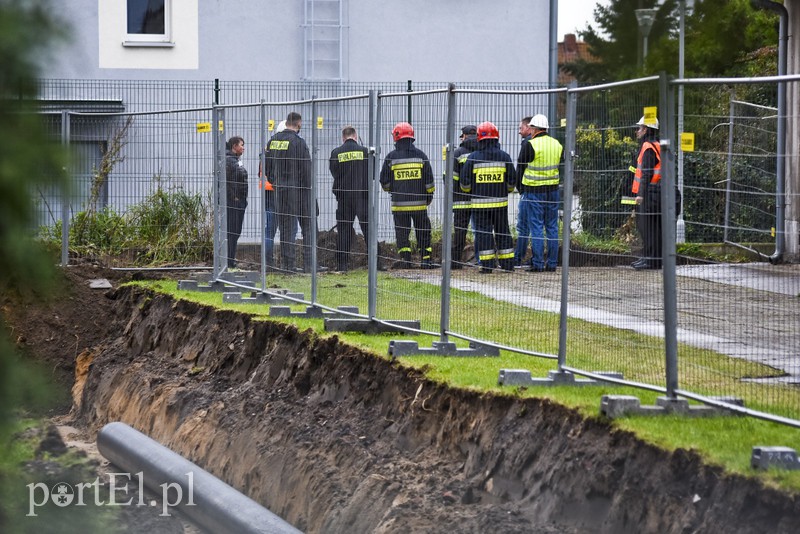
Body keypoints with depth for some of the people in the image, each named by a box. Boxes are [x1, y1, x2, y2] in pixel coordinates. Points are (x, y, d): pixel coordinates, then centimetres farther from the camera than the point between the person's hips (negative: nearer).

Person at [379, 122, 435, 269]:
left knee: (402, 232, 5)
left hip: (399, 202, -1)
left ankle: (405, 260, -1)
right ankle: (426, 259, 7)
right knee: (423, 232, 9)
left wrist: (390, 190, 23)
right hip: (419, 202, 1)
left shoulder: (391, 157, -3)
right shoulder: (420, 155, 0)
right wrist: (429, 195, 15)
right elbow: (429, 179, 2)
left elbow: (384, 181, 2)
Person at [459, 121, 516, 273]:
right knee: (502, 232, 11)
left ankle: (487, 265, -2)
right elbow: (512, 180, 4)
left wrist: (468, 191, 20)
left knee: (483, 232, 2)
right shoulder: (504, 157, -1)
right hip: (500, 202, 2)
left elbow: (464, 181, -2)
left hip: (480, 202, -2)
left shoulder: (473, 158, -6)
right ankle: (508, 264, 13)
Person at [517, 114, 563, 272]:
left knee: (536, 227, -3)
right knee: (552, 227, 10)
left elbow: (520, 167, -3)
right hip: (553, 190, 5)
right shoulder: (557, 145, 8)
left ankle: (537, 264, -5)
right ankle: (552, 263, 11)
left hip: (534, 190, -5)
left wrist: (519, 184, 10)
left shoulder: (530, 145, -11)